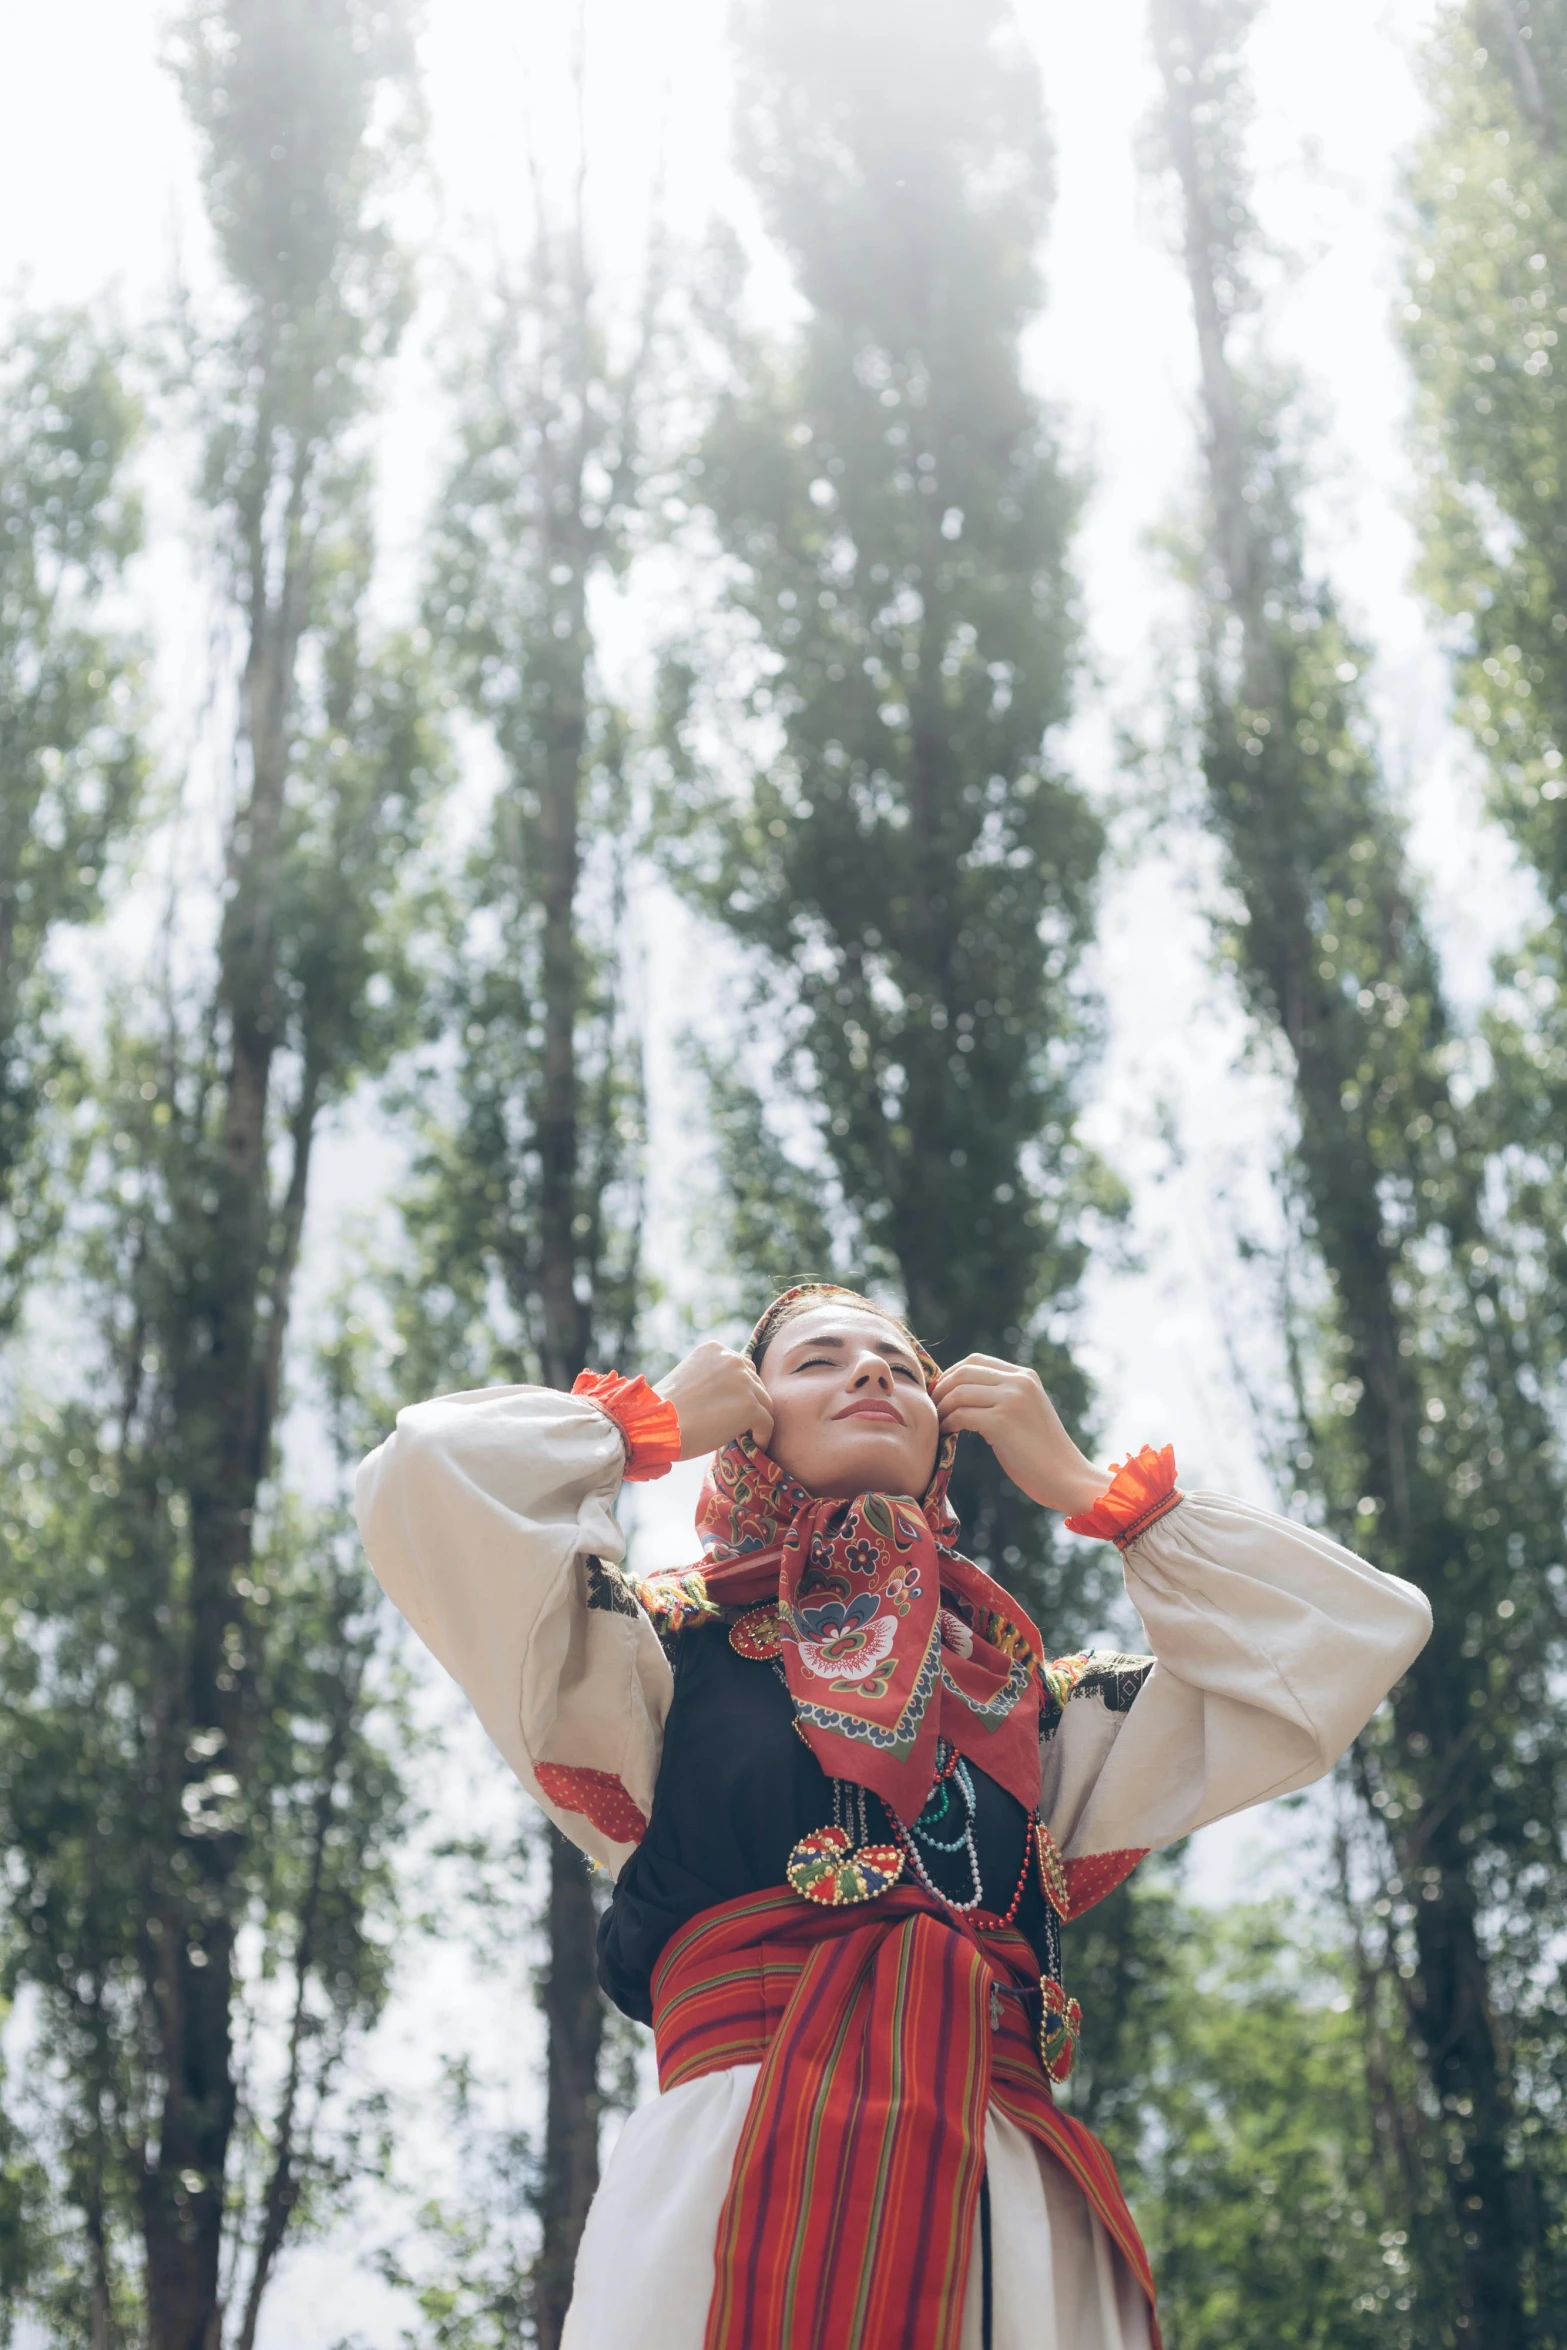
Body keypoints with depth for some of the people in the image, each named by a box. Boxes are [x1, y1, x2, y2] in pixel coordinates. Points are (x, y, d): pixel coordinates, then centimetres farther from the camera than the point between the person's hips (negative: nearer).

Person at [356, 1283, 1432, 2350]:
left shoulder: (1039, 1703, 23)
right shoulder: (677, 1652, 13)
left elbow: (1360, 1634, 21)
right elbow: (430, 1478, -2)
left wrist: (1078, 1483, 22)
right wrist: (650, 1420, 15)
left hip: (1016, 2209, 4)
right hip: (735, 2176, -3)